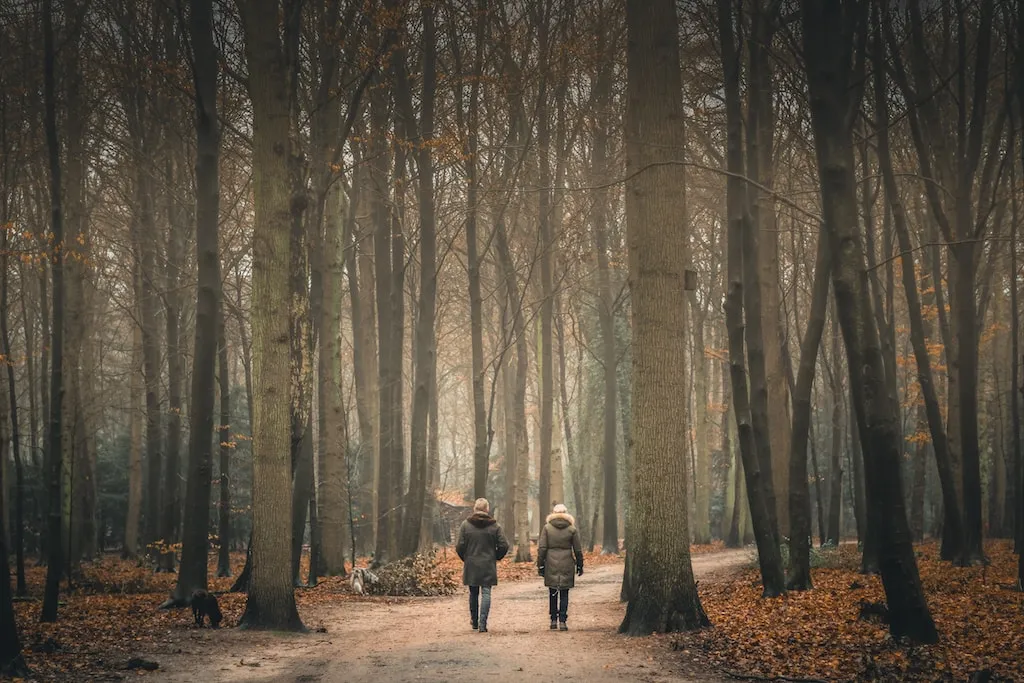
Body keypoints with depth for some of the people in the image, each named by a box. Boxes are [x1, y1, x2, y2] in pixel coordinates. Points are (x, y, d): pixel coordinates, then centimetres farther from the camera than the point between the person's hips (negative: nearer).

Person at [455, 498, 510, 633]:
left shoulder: (466, 525, -5)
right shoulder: (495, 526, -4)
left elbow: (460, 546, -6)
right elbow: (504, 546, -6)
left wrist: (465, 558, 11)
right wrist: (495, 557, 11)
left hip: (471, 565, 1)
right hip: (488, 566, -1)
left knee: (473, 593, 15)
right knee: (486, 593, 0)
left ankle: (474, 622, 26)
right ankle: (482, 624, -9)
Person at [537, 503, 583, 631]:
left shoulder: (547, 528, -1)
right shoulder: (572, 529, 0)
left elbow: (542, 548, -3)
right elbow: (578, 550, 4)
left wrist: (540, 565, 2)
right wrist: (579, 565, 15)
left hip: (551, 565, 0)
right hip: (566, 565, 0)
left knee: (552, 593, 11)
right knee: (564, 594, 4)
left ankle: (554, 620, 13)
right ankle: (562, 621, -1)